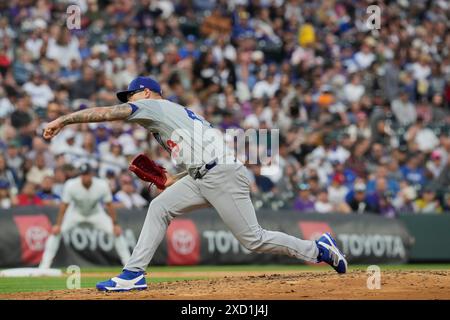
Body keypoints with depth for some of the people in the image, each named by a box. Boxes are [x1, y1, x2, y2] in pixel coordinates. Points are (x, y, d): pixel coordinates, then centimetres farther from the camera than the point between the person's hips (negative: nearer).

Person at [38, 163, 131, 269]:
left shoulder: (102, 185, -28)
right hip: (75, 213, -1)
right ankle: (44, 266, -11)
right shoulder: (71, 185, -30)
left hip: (96, 213, 1)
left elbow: (109, 205, -18)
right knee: (56, 231, -20)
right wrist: (58, 225, -29)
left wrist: (115, 224, -19)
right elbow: (64, 205, -24)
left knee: (117, 232, -13)